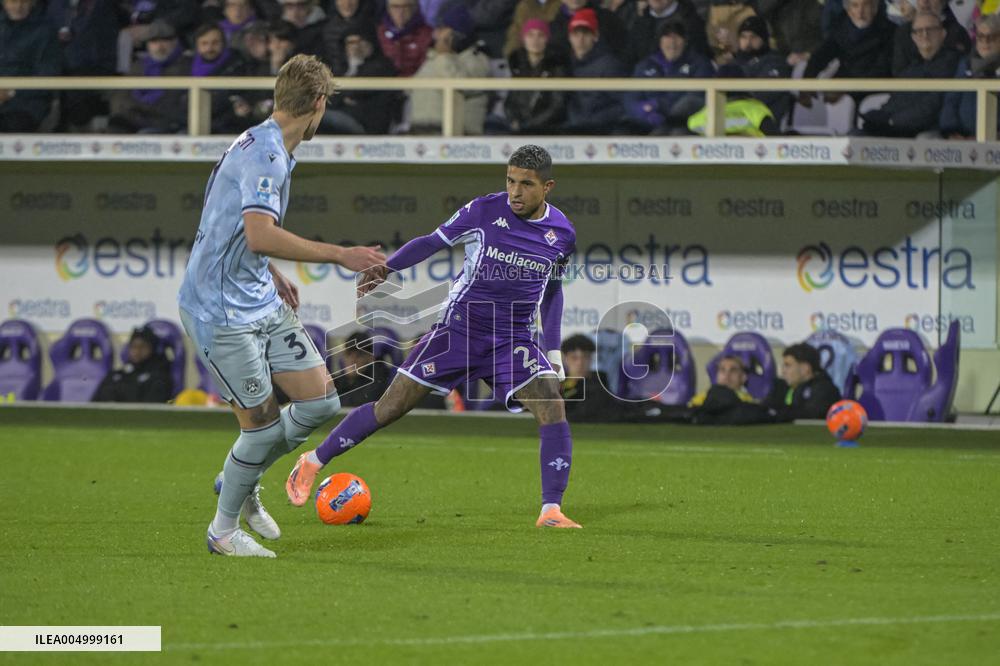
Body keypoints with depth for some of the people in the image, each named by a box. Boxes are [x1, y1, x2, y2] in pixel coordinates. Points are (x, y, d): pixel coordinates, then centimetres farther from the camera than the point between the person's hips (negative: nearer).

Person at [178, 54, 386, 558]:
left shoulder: (263, 147, 12)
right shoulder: (265, 152, -20)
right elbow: (260, 235, -33)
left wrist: (272, 275, 29)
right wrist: (339, 255, -30)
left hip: (262, 301, 10)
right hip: (221, 309, -10)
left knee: (319, 400, 4)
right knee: (263, 422, -5)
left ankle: (243, 482, 24)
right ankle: (224, 529, 15)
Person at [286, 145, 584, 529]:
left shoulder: (562, 234, 0)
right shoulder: (483, 211, -9)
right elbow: (432, 242, 2)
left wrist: (553, 350, 13)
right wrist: (386, 266, -11)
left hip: (514, 339, 2)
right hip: (459, 328, -2)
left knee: (552, 407, -21)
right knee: (391, 407, -2)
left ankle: (551, 511, -15)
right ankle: (312, 463, 15)